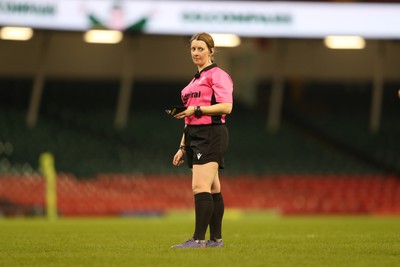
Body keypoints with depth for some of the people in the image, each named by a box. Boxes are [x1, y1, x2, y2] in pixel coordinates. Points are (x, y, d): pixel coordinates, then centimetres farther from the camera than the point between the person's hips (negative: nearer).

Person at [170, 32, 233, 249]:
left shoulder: (217, 75, -5)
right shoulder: (195, 80, 22)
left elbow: (226, 107, -17)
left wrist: (196, 109, -20)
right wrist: (183, 147, 21)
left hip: (211, 135, -9)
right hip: (195, 136, 9)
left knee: (200, 187, -17)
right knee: (212, 189, 8)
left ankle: (198, 239, -21)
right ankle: (216, 239, 8)